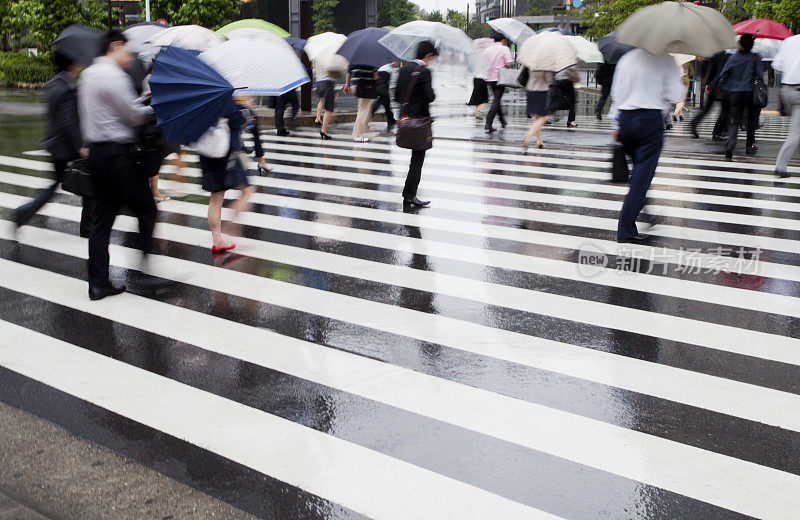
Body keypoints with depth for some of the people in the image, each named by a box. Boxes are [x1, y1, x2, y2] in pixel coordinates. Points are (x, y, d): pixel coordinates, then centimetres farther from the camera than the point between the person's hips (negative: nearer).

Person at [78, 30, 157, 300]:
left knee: (102, 218, 9)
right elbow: (135, 115, -12)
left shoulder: (88, 74, 17)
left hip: (96, 153, 9)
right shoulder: (113, 76, -13)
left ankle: (98, 283, 12)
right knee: (146, 209, 0)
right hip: (117, 154, -9)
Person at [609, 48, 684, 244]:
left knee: (638, 167, 22)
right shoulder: (665, 60, -4)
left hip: (625, 118, 5)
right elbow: (675, 95, -7)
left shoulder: (627, 58, 11)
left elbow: (616, 93, 11)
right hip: (651, 119, -5)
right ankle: (626, 230, -6)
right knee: (643, 174, -3)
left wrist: (616, 125, 16)